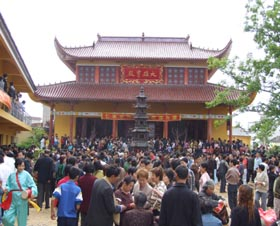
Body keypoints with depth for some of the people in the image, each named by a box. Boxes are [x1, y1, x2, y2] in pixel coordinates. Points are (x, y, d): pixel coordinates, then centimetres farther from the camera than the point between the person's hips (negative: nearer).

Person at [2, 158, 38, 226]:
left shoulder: (26, 174, -4)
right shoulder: (12, 175, 4)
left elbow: (33, 185, -4)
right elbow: (8, 185, 12)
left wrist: (33, 192, -21)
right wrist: (7, 189, -10)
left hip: (22, 199, -2)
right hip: (13, 199, 2)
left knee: (22, 218, 7)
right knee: (6, 217, -5)